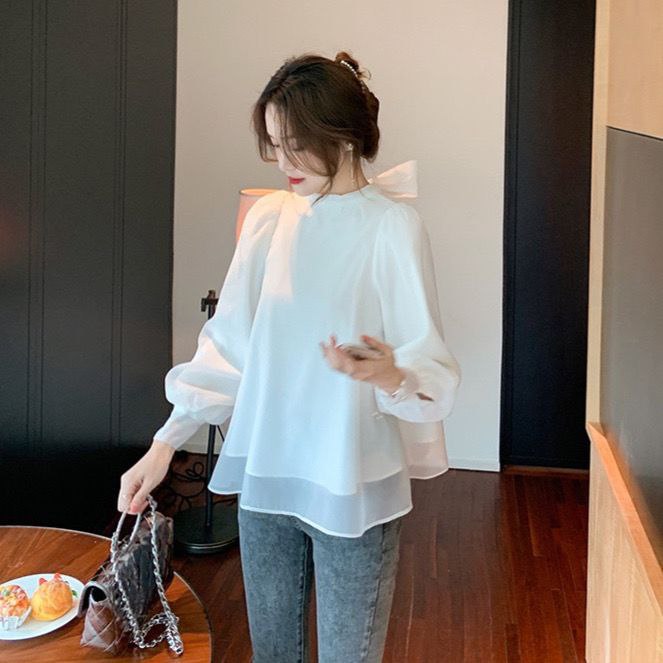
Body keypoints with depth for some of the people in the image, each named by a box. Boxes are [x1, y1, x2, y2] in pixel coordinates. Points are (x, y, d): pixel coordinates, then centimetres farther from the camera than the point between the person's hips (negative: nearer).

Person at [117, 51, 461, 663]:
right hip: (265, 473, 5)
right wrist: (165, 444, 2)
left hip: (353, 487, -4)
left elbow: (433, 371, -15)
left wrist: (389, 376, -38)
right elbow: (227, 343, 7)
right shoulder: (270, 217, 3)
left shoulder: (392, 226, -13)